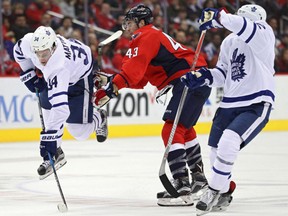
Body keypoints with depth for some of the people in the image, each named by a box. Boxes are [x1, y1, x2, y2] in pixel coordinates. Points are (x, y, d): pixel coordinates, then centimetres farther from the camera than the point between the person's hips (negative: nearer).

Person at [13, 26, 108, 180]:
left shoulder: (59, 67, -47)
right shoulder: (28, 42, -30)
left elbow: (60, 108, -50)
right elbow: (19, 51, -1)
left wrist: (49, 136, -51)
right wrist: (29, 75, -6)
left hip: (80, 76, -7)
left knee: (80, 132, -4)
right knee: (48, 108, -10)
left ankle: (99, 118, 30)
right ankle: (55, 154, 4)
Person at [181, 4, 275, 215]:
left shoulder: (264, 35, -12)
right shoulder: (229, 42, 9)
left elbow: (248, 29, -35)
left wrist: (219, 17, -43)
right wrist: (205, 76, -4)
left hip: (257, 104, -8)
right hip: (230, 103, 8)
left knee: (229, 142, -24)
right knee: (217, 151, 13)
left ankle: (215, 191, -8)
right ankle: (223, 194, 35)